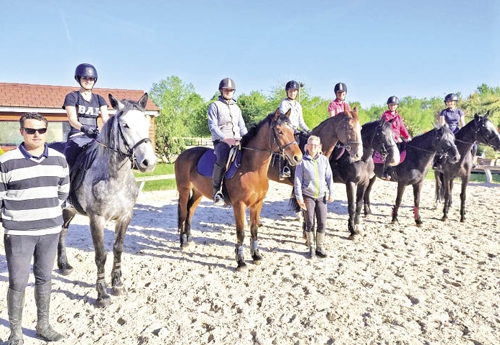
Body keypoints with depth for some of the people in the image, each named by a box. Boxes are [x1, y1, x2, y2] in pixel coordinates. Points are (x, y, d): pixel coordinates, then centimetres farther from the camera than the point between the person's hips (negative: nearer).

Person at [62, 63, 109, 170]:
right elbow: (72, 119, -6)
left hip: (95, 135, 4)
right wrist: (83, 128, -29)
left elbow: (105, 118, 4)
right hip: (77, 135, -3)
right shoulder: (72, 97, 7)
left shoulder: (99, 99, 19)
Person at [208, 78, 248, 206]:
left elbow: (242, 127, 19)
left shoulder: (236, 107, 22)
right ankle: (217, 191, -25)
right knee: (222, 159, -36)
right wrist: (226, 139, -22)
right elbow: (213, 126, -6)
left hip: (237, 141, 6)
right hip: (221, 141, -6)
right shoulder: (215, 106, 5)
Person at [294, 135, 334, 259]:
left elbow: (329, 177, 5)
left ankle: (320, 247, 19)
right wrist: (299, 197, -11)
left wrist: (331, 193, 1)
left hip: (321, 196, 3)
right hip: (308, 196, -2)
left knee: (322, 223, 4)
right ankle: (311, 248, 17)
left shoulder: (324, 160, 1)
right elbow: (298, 180, -6)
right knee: (310, 223, 2)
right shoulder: (302, 161, -7)